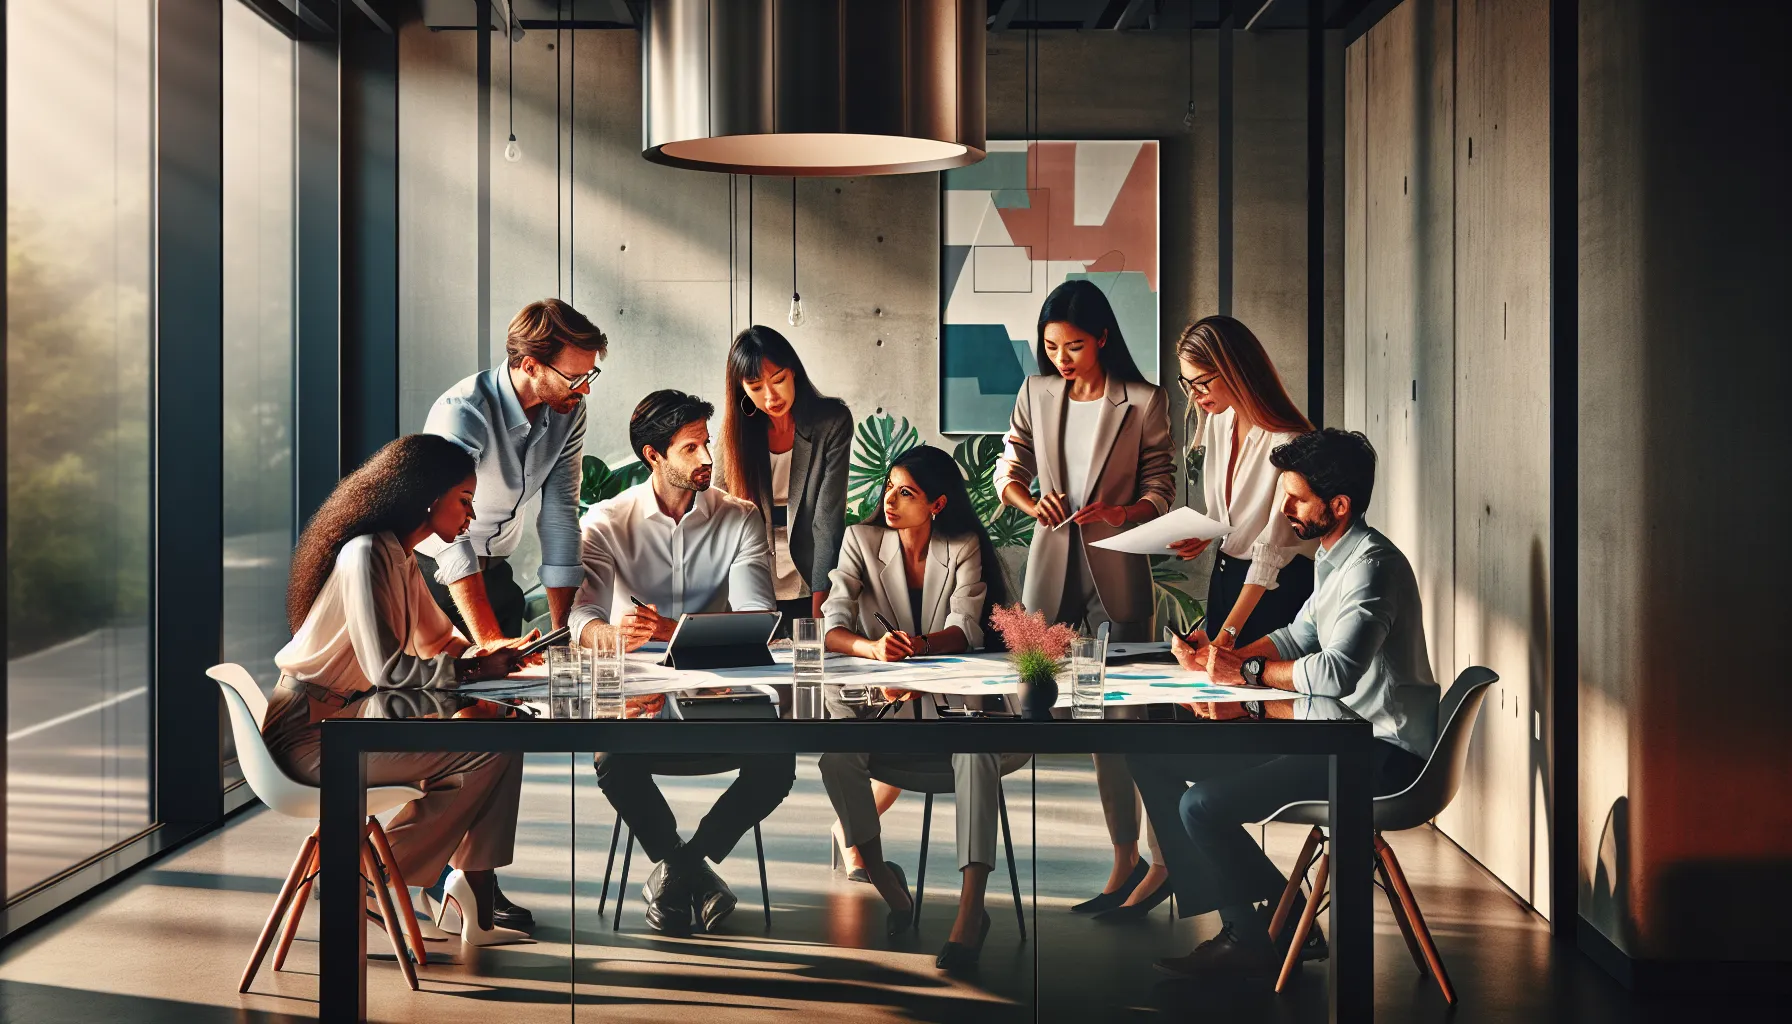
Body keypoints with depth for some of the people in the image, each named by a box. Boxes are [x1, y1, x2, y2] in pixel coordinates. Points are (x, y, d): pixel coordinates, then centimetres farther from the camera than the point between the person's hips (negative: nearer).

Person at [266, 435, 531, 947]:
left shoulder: (400, 558, 15)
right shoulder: (367, 555, -16)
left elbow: (438, 641, 24)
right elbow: (385, 668, -24)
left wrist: (497, 654, 6)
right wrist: (476, 668, -16)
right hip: (313, 734, -10)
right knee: (490, 751, -19)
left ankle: (478, 909, -7)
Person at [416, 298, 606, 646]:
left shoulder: (569, 412, -8)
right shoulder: (463, 412, -28)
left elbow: (560, 514, -5)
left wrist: (564, 631, -11)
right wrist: (489, 640, -45)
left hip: (494, 569, 5)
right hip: (433, 566, -5)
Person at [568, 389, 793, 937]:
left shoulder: (740, 519, 1)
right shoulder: (607, 522, 0)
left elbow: (756, 618, -13)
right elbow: (582, 614, -14)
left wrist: (673, 629, -32)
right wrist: (613, 634, -40)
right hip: (640, 694, -1)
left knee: (777, 761, -26)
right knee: (614, 760, -32)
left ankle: (678, 866, -2)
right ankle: (693, 871, -4)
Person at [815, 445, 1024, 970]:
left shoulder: (963, 548, 2)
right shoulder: (862, 540, 4)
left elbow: (965, 629, -11)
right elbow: (832, 627, -8)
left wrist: (919, 647, -34)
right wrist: (873, 647, -31)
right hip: (880, 708, 1)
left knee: (977, 746, -35)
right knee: (834, 747, -31)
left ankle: (970, 908, -39)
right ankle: (887, 887, -15)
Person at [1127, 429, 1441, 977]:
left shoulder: (1372, 566, -20)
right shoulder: (1333, 557, 13)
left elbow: (1337, 671, -32)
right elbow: (1299, 637, 21)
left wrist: (1247, 672, -17)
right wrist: (1221, 659, 2)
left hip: (1384, 752, -11)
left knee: (1202, 807, -25)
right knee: (1153, 756, 6)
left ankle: (1289, 934, 0)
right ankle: (1243, 930, 5)